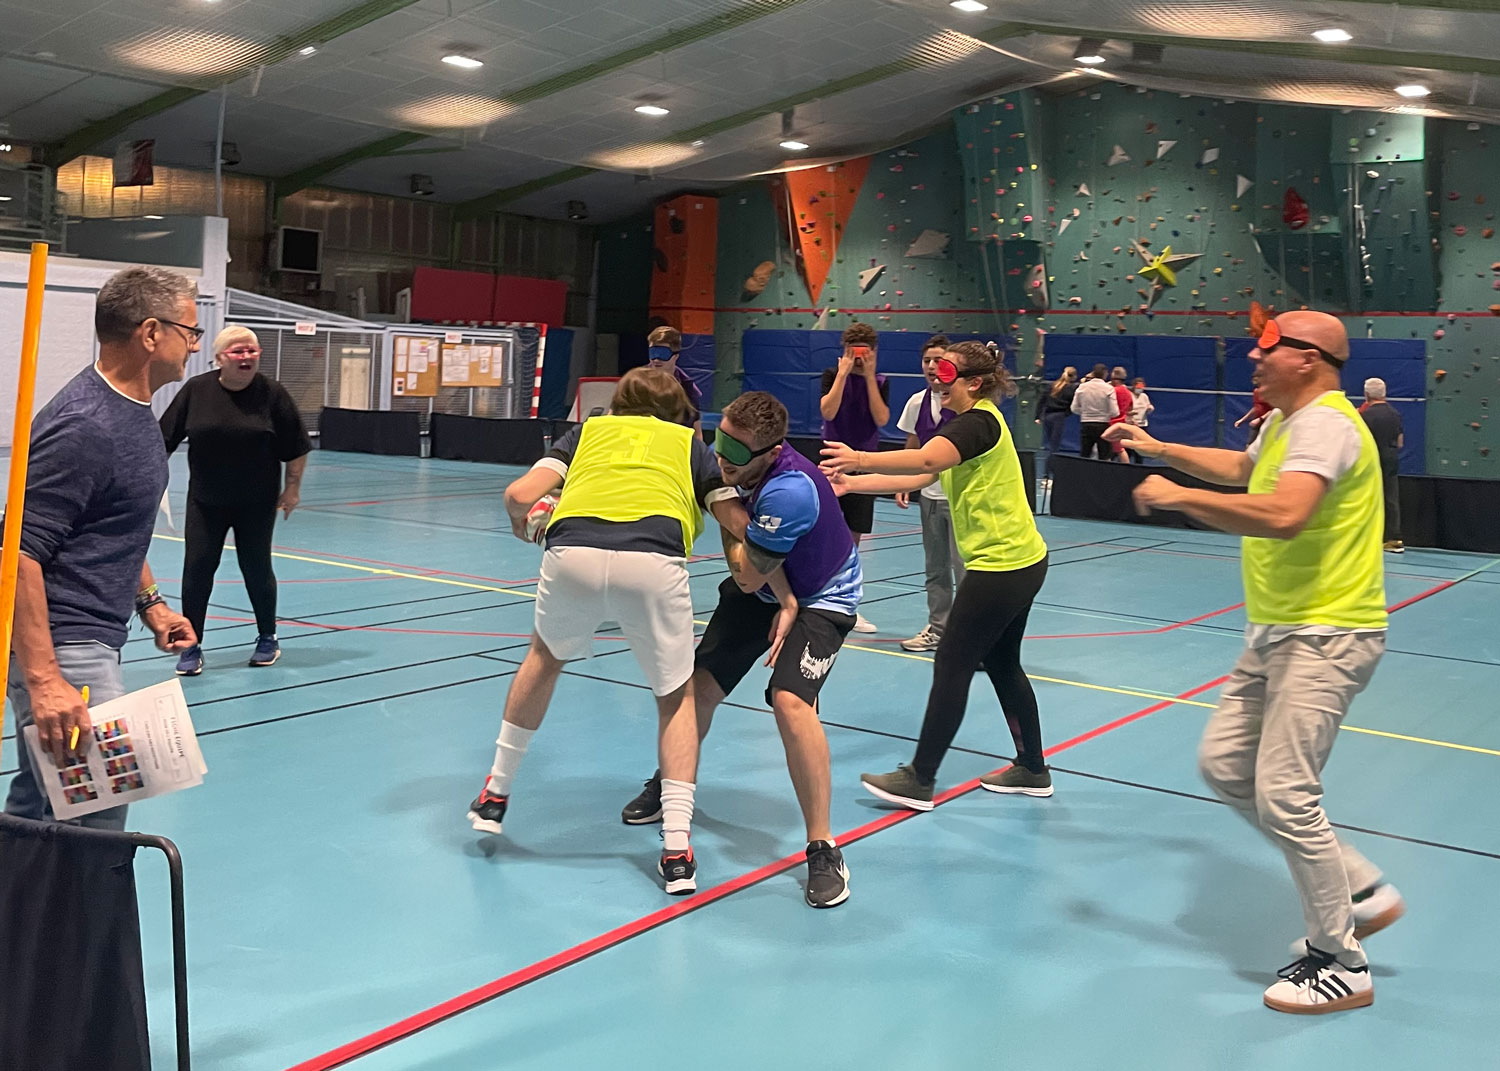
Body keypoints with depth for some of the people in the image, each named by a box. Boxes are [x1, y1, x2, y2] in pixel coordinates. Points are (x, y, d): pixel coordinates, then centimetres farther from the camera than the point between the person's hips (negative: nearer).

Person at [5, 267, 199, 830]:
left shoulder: (135, 411, 11)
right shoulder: (83, 426, -21)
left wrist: (148, 601, 18)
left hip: (88, 641, 10)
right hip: (60, 651, -10)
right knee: (96, 825, -6)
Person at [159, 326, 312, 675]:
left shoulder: (272, 393, -7)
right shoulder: (195, 390, -4)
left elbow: (296, 448, -2)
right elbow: (165, 438, 3)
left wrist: (292, 487, -1)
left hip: (256, 503, -1)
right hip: (205, 501, 1)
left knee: (257, 569, 8)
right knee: (196, 570, 0)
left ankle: (267, 639, 27)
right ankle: (191, 648, 13)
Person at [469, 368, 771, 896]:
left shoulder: (589, 429, 32)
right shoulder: (690, 443, 30)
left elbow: (519, 495, 19)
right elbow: (741, 530, 17)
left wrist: (521, 523, 42)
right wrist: (785, 597, 25)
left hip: (571, 551, 2)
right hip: (654, 560, -1)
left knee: (545, 657, 32)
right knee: (677, 698, 20)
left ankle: (495, 794, 41)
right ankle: (676, 849, 12)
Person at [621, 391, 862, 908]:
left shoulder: (789, 491, -38)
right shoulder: (724, 459, -16)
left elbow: (748, 577, -27)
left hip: (820, 598, -7)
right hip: (760, 589, 7)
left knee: (790, 701, -28)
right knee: (699, 686, 2)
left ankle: (823, 848, -15)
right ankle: (667, 786, 33)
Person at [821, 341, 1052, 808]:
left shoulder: (979, 421, -15)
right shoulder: (970, 424, 16)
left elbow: (925, 460, -35)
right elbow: (918, 478, 10)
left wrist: (862, 459, -41)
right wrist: (851, 483, 2)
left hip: (1001, 565, -11)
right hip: (1021, 560, 11)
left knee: (952, 664, -5)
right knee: (1002, 664, 18)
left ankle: (919, 780, 1)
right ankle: (1032, 770, 28)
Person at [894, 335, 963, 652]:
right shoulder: (917, 402, 6)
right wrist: (903, 485, 8)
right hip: (929, 495, 6)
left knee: (963, 567, -7)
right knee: (935, 568, 14)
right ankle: (937, 628, 24)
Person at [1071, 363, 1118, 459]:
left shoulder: (1082, 387, -2)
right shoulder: (1108, 388, -10)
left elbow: (1075, 409, 2)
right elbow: (1114, 412, -11)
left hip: (1086, 425, 3)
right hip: (1103, 425, -3)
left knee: (1083, 456, 9)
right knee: (1105, 458, 4)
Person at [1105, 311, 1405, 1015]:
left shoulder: (1325, 424, -18)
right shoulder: (1283, 424, 14)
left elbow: (1283, 514, -36)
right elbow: (1241, 467, 38)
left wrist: (1178, 497, -26)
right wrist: (1160, 449, 35)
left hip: (1326, 637, -11)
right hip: (1277, 634, 11)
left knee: (1283, 794, -11)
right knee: (1223, 765, 10)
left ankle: (1342, 965, 7)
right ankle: (1360, 891, 22)